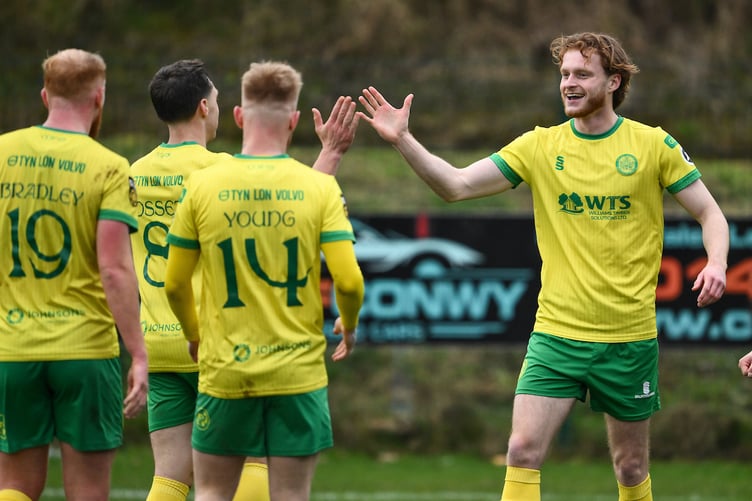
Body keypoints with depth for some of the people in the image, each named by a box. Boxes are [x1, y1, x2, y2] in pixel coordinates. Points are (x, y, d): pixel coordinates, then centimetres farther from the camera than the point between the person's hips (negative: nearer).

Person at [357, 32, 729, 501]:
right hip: (556, 333, 1)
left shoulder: (654, 145, -2)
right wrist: (404, 141, -16)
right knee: (523, 452, -12)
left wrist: (716, 264, -16)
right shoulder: (540, 146, 2)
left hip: (630, 337, -1)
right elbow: (457, 185, -3)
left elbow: (711, 214, 4)